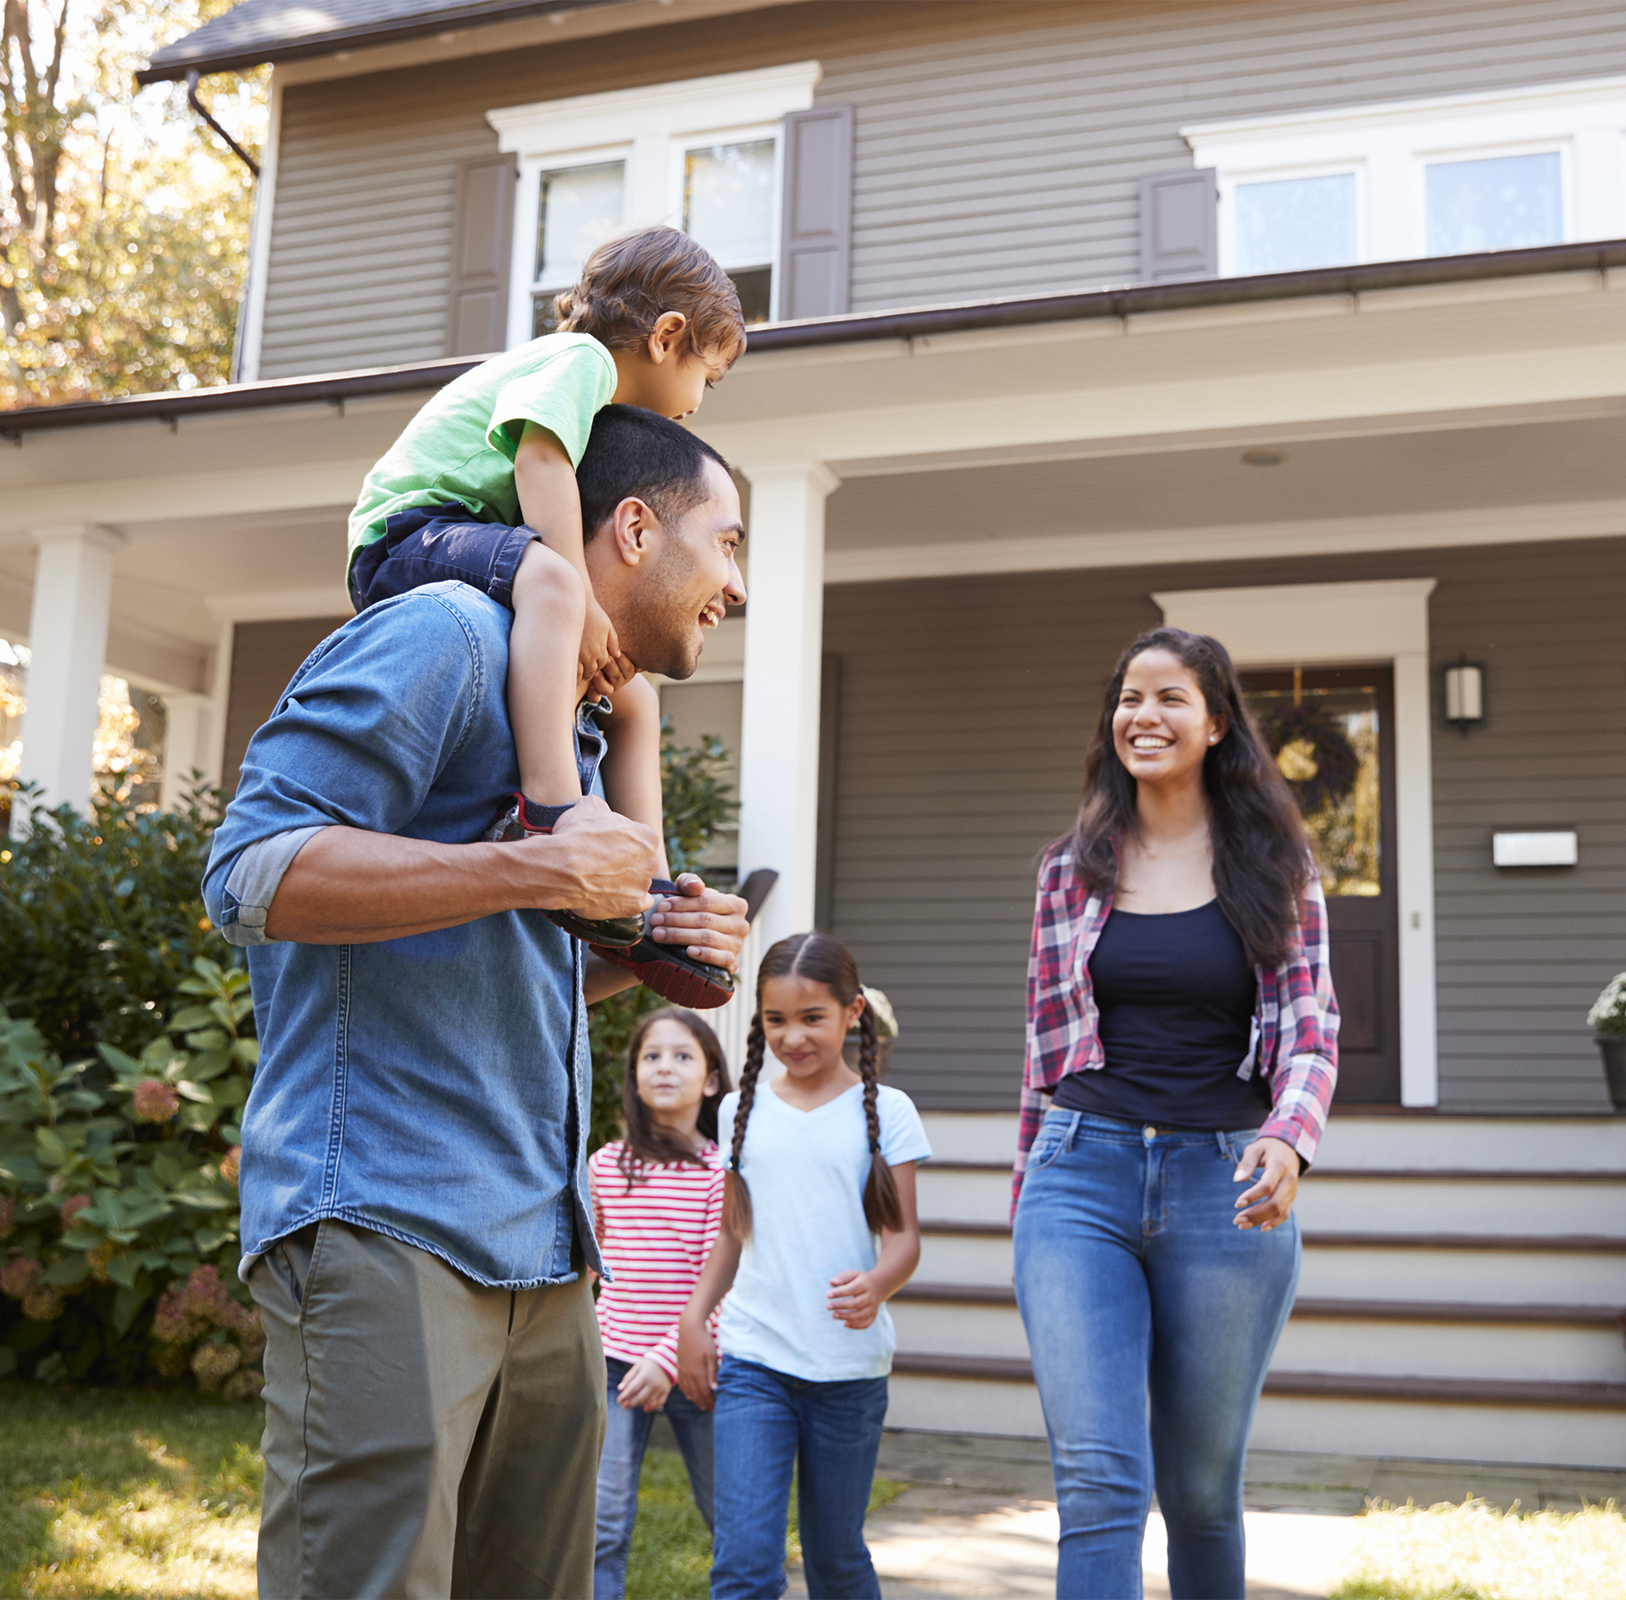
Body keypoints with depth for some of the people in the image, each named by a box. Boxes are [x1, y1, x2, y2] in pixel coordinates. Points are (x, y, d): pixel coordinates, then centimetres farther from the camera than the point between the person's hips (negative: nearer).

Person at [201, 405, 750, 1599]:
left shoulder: (583, 724, 23)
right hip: (385, 1230, -9)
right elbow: (252, 871, -17)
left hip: (543, 1256, 9)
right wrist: (541, 871, -19)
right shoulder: (446, 635, -6)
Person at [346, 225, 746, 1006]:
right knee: (546, 575, -39)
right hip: (412, 534, -11)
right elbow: (540, 458, -23)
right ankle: (546, 809, -54)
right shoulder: (580, 357, -5)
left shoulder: (604, 414, 26)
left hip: (477, 548, 11)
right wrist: (586, 602, -27)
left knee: (632, 699, 5)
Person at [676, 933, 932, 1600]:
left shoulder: (884, 1111, 0)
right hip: (751, 1359, 1)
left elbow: (903, 1234, -3)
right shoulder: (742, 1110, 9)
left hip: (850, 1368, -1)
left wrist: (876, 1286, -23)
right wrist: (693, 1320, 6)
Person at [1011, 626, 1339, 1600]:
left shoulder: (1273, 864, 5)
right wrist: (1031, 1191, 16)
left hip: (1225, 1186, 0)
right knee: (1098, 1478, -11)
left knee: (1202, 1485, 12)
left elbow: (1310, 1027, -1)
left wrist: (1287, 1138, -21)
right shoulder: (1073, 869, 9)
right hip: (1084, 1174, 0)